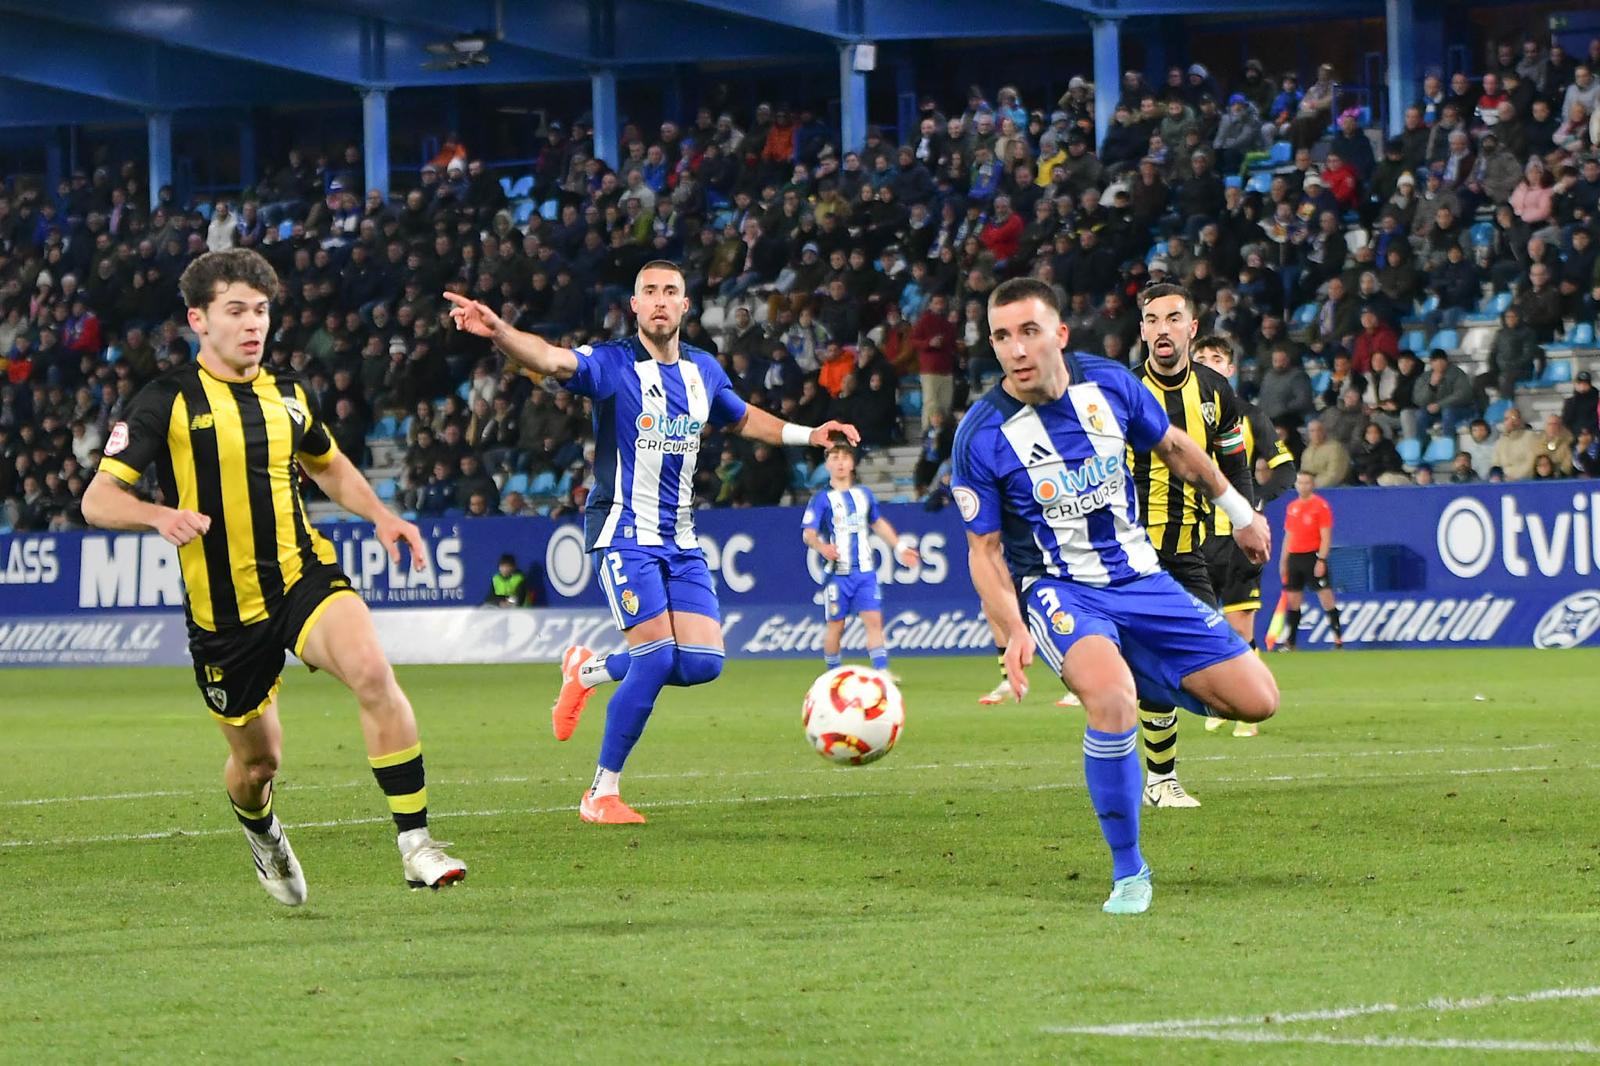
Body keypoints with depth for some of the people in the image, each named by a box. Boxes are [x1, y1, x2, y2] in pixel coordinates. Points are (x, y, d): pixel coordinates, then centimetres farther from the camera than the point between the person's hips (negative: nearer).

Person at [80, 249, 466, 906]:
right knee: (258, 759, 9)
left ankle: (416, 845, -27)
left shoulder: (287, 396, 10)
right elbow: (97, 500, -9)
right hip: (223, 610, -2)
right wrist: (161, 515, -30)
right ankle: (260, 831, 49)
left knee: (372, 672, -28)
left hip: (305, 577, 2)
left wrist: (381, 517, 12)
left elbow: (329, 466, 30)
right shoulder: (168, 401, -5)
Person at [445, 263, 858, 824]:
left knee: (703, 662, -5)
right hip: (625, 533, -6)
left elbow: (742, 418, 30)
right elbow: (553, 360, -30)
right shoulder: (614, 364, -10)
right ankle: (602, 793, -3)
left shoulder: (704, 371, 9)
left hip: (681, 540, 6)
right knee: (657, 656, -17)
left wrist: (809, 435, 24)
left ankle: (588, 671, 22)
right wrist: (496, 330, -49)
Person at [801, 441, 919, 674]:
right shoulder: (822, 499, -2)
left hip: (865, 571, 3)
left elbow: (877, 523, 28)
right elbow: (808, 534, -10)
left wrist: (899, 546, 27)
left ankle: (881, 672, -12)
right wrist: (822, 547, -31)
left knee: (874, 620, -9)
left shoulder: (864, 494, 12)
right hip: (837, 574, -3)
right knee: (835, 626, 1)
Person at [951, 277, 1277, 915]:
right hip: (1057, 592, -4)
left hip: (1139, 577, 4)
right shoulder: (981, 435, -15)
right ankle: (1128, 871, -17)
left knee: (1256, 700, -4)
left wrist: (1238, 509, 25)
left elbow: (1172, 447, 15)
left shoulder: (1108, 383, -5)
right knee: (1111, 699, -35)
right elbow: (985, 548, -7)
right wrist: (1014, 631, -22)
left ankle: (1143, 684, 27)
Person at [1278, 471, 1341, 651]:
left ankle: (1338, 638, -8)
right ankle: (1291, 642, 12)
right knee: (1293, 600, 6)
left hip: (1313, 556, -6)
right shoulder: (1292, 507, 14)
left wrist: (1321, 560, -17)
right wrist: (1283, 561, 15)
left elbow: (1326, 536, -9)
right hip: (1294, 557, 6)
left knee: (1326, 597, -9)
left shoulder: (1321, 505, -5)